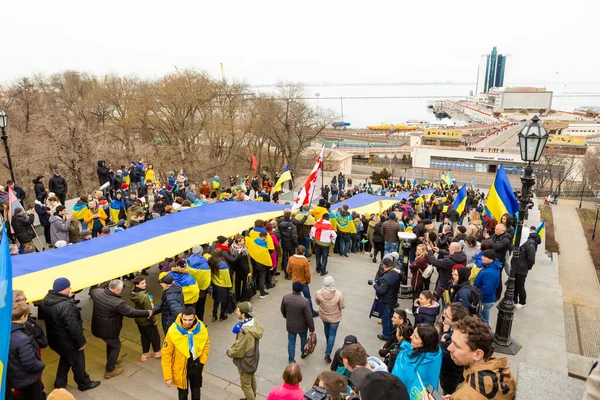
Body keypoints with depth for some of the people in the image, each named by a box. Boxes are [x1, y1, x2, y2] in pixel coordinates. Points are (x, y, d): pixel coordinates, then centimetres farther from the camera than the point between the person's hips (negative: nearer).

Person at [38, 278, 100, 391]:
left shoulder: (46, 300, -8)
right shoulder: (66, 306, -35)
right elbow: (74, 327, -30)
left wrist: (68, 298, -5)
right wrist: (81, 342, -15)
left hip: (54, 339, 8)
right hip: (68, 342, -7)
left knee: (65, 359, 32)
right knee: (78, 363, 16)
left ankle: (60, 382, 45)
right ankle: (84, 383, 36)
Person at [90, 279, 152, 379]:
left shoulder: (97, 292, -15)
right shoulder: (118, 303, -33)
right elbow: (132, 313, -23)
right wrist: (147, 313, -11)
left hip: (97, 327, 7)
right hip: (108, 330, -7)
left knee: (110, 343, 31)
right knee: (116, 346, 17)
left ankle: (111, 360, 53)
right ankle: (110, 371, 28)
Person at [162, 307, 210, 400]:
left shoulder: (201, 328, -20)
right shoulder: (173, 331, -29)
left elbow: (206, 343, 1)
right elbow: (166, 355, -19)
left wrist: (202, 361, -3)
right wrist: (168, 376, -16)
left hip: (196, 366, 2)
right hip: (180, 368, -2)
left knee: (196, 391, 25)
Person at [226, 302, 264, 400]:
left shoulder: (245, 332, -38)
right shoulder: (254, 322, -13)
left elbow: (237, 351, -28)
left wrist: (229, 352, -4)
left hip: (246, 361, -9)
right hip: (253, 357, 9)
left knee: (245, 385, 14)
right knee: (251, 378, 31)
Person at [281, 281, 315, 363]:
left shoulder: (285, 298, -19)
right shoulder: (304, 301, -30)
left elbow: (283, 310, 0)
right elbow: (309, 317, -21)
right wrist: (312, 329, -7)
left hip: (290, 325, 1)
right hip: (301, 326, -1)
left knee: (291, 342, 18)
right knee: (303, 338, 28)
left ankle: (291, 360, 28)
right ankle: (303, 353, 52)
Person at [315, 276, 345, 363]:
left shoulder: (319, 293, -25)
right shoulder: (339, 294, -30)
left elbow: (318, 303, -6)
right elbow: (342, 306, -15)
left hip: (323, 316, 3)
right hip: (335, 317, -3)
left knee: (326, 329, 31)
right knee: (332, 334, 14)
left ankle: (328, 343, 56)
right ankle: (328, 354, 11)